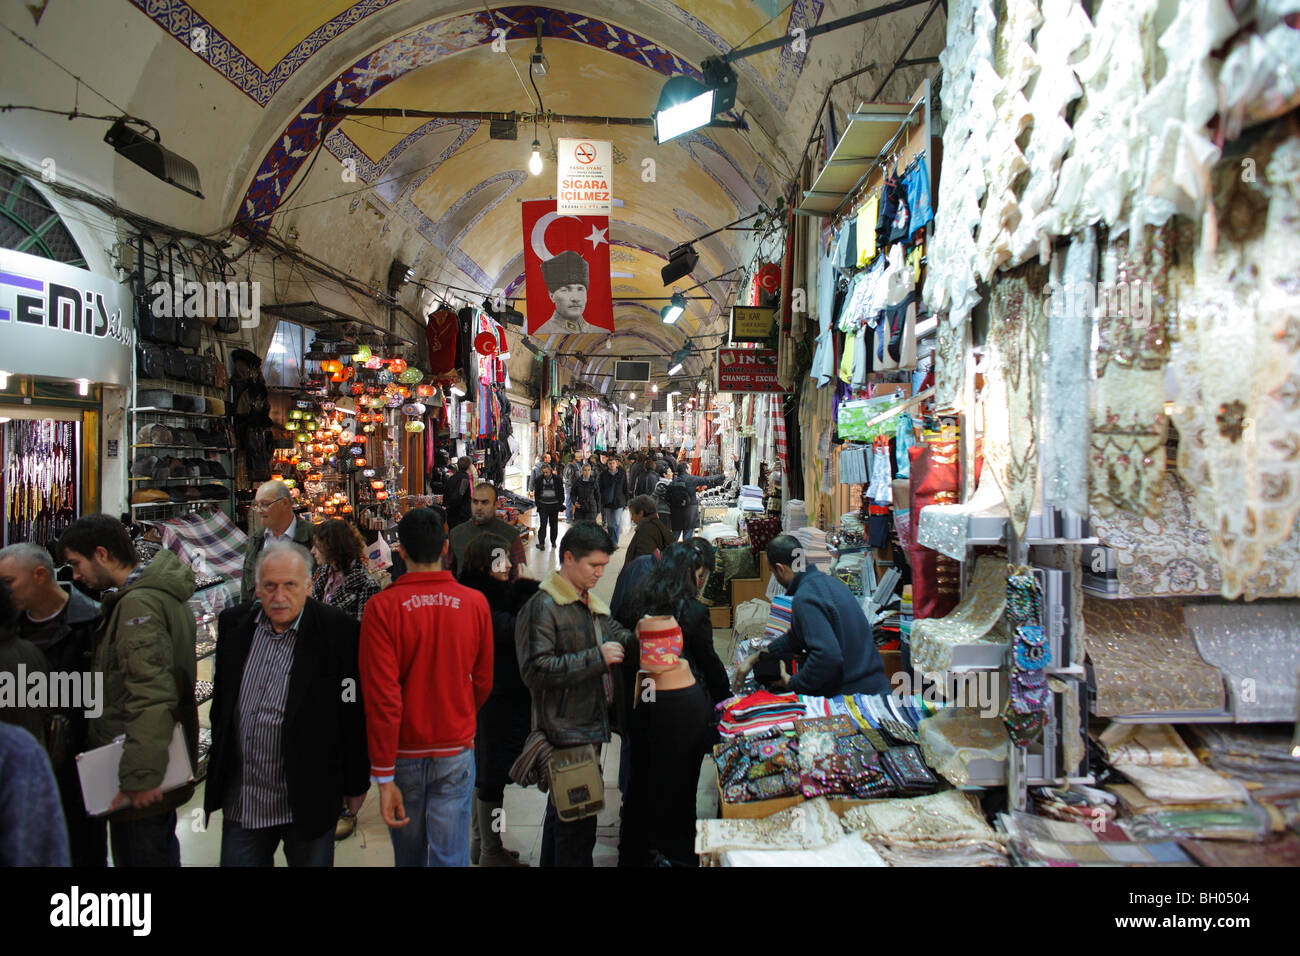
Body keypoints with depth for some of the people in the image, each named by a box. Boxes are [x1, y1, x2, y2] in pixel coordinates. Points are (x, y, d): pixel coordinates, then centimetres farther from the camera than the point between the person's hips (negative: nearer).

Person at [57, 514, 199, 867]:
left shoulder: (138, 604, -20)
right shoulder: (161, 593, 11)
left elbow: (152, 695, -29)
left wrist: (140, 776, -29)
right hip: (167, 763, 10)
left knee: (138, 855, 2)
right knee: (162, 853, 21)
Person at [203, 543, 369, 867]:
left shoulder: (338, 630, -14)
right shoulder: (233, 623, 2)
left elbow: (356, 715, -10)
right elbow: (221, 702, 13)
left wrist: (356, 785, -5)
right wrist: (218, 765, 15)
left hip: (307, 801, -4)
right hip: (241, 801, 4)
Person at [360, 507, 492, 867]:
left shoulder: (382, 607, -14)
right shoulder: (475, 603, -7)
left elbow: (381, 695, -16)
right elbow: (482, 681, 4)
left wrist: (383, 775, -11)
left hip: (404, 753, 0)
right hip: (456, 750, 0)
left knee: (409, 854, 21)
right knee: (450, 856, 7)